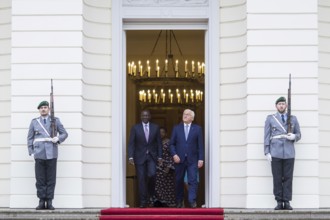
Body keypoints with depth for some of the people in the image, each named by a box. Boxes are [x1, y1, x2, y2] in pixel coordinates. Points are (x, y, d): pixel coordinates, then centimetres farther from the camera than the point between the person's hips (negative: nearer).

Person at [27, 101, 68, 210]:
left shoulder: (55, 121, 7)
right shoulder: (34, 122, 9)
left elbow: (64, 134, 9)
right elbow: (30, 138, 9)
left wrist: (58, 138, -12)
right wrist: (31, 152, -1)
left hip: (51, 154, 0)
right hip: (39, 154, 0)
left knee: (51, 179, -1)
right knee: (40, 179, -1)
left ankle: (49, 202, 3)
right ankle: (42, 202, 5)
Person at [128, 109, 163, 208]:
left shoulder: (155, 127, 6)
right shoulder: (135, 128, 1)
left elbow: (159, 143, 8)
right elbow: (131, 143, -2)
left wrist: (160, 156, 1)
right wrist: (131, 157, -12)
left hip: (152, 156, 1)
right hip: (140, 157, 0)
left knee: (152, 174, -18)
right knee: (141, 179, -3)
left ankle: (151, 194, 8)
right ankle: (143, 201, 3)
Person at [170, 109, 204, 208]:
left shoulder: (197, 129, 7)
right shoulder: (176, 128, 10)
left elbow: (200, 145, 4)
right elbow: (171, 144, 8)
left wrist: (201, 159, -4)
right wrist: (174, 154, -7)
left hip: (192, 160, -1)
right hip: (179, 159, 1)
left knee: (193, 180, -10)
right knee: (179, 181, 6)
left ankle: (192, 201, -10)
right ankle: (179, 202, 15)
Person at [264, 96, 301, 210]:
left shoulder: (293, 119, 12)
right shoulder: (270, 119, 8)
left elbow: (298, 135, 15)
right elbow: (267, 136, 5)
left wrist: (294, 136, -10)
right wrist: (267, 152, -4)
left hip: (289, 153, 1)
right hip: (275, 153, -1)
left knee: (288, 178, -2)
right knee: (277, 178, -2)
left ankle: (287, 202, 1)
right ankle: (279, 202, 3)